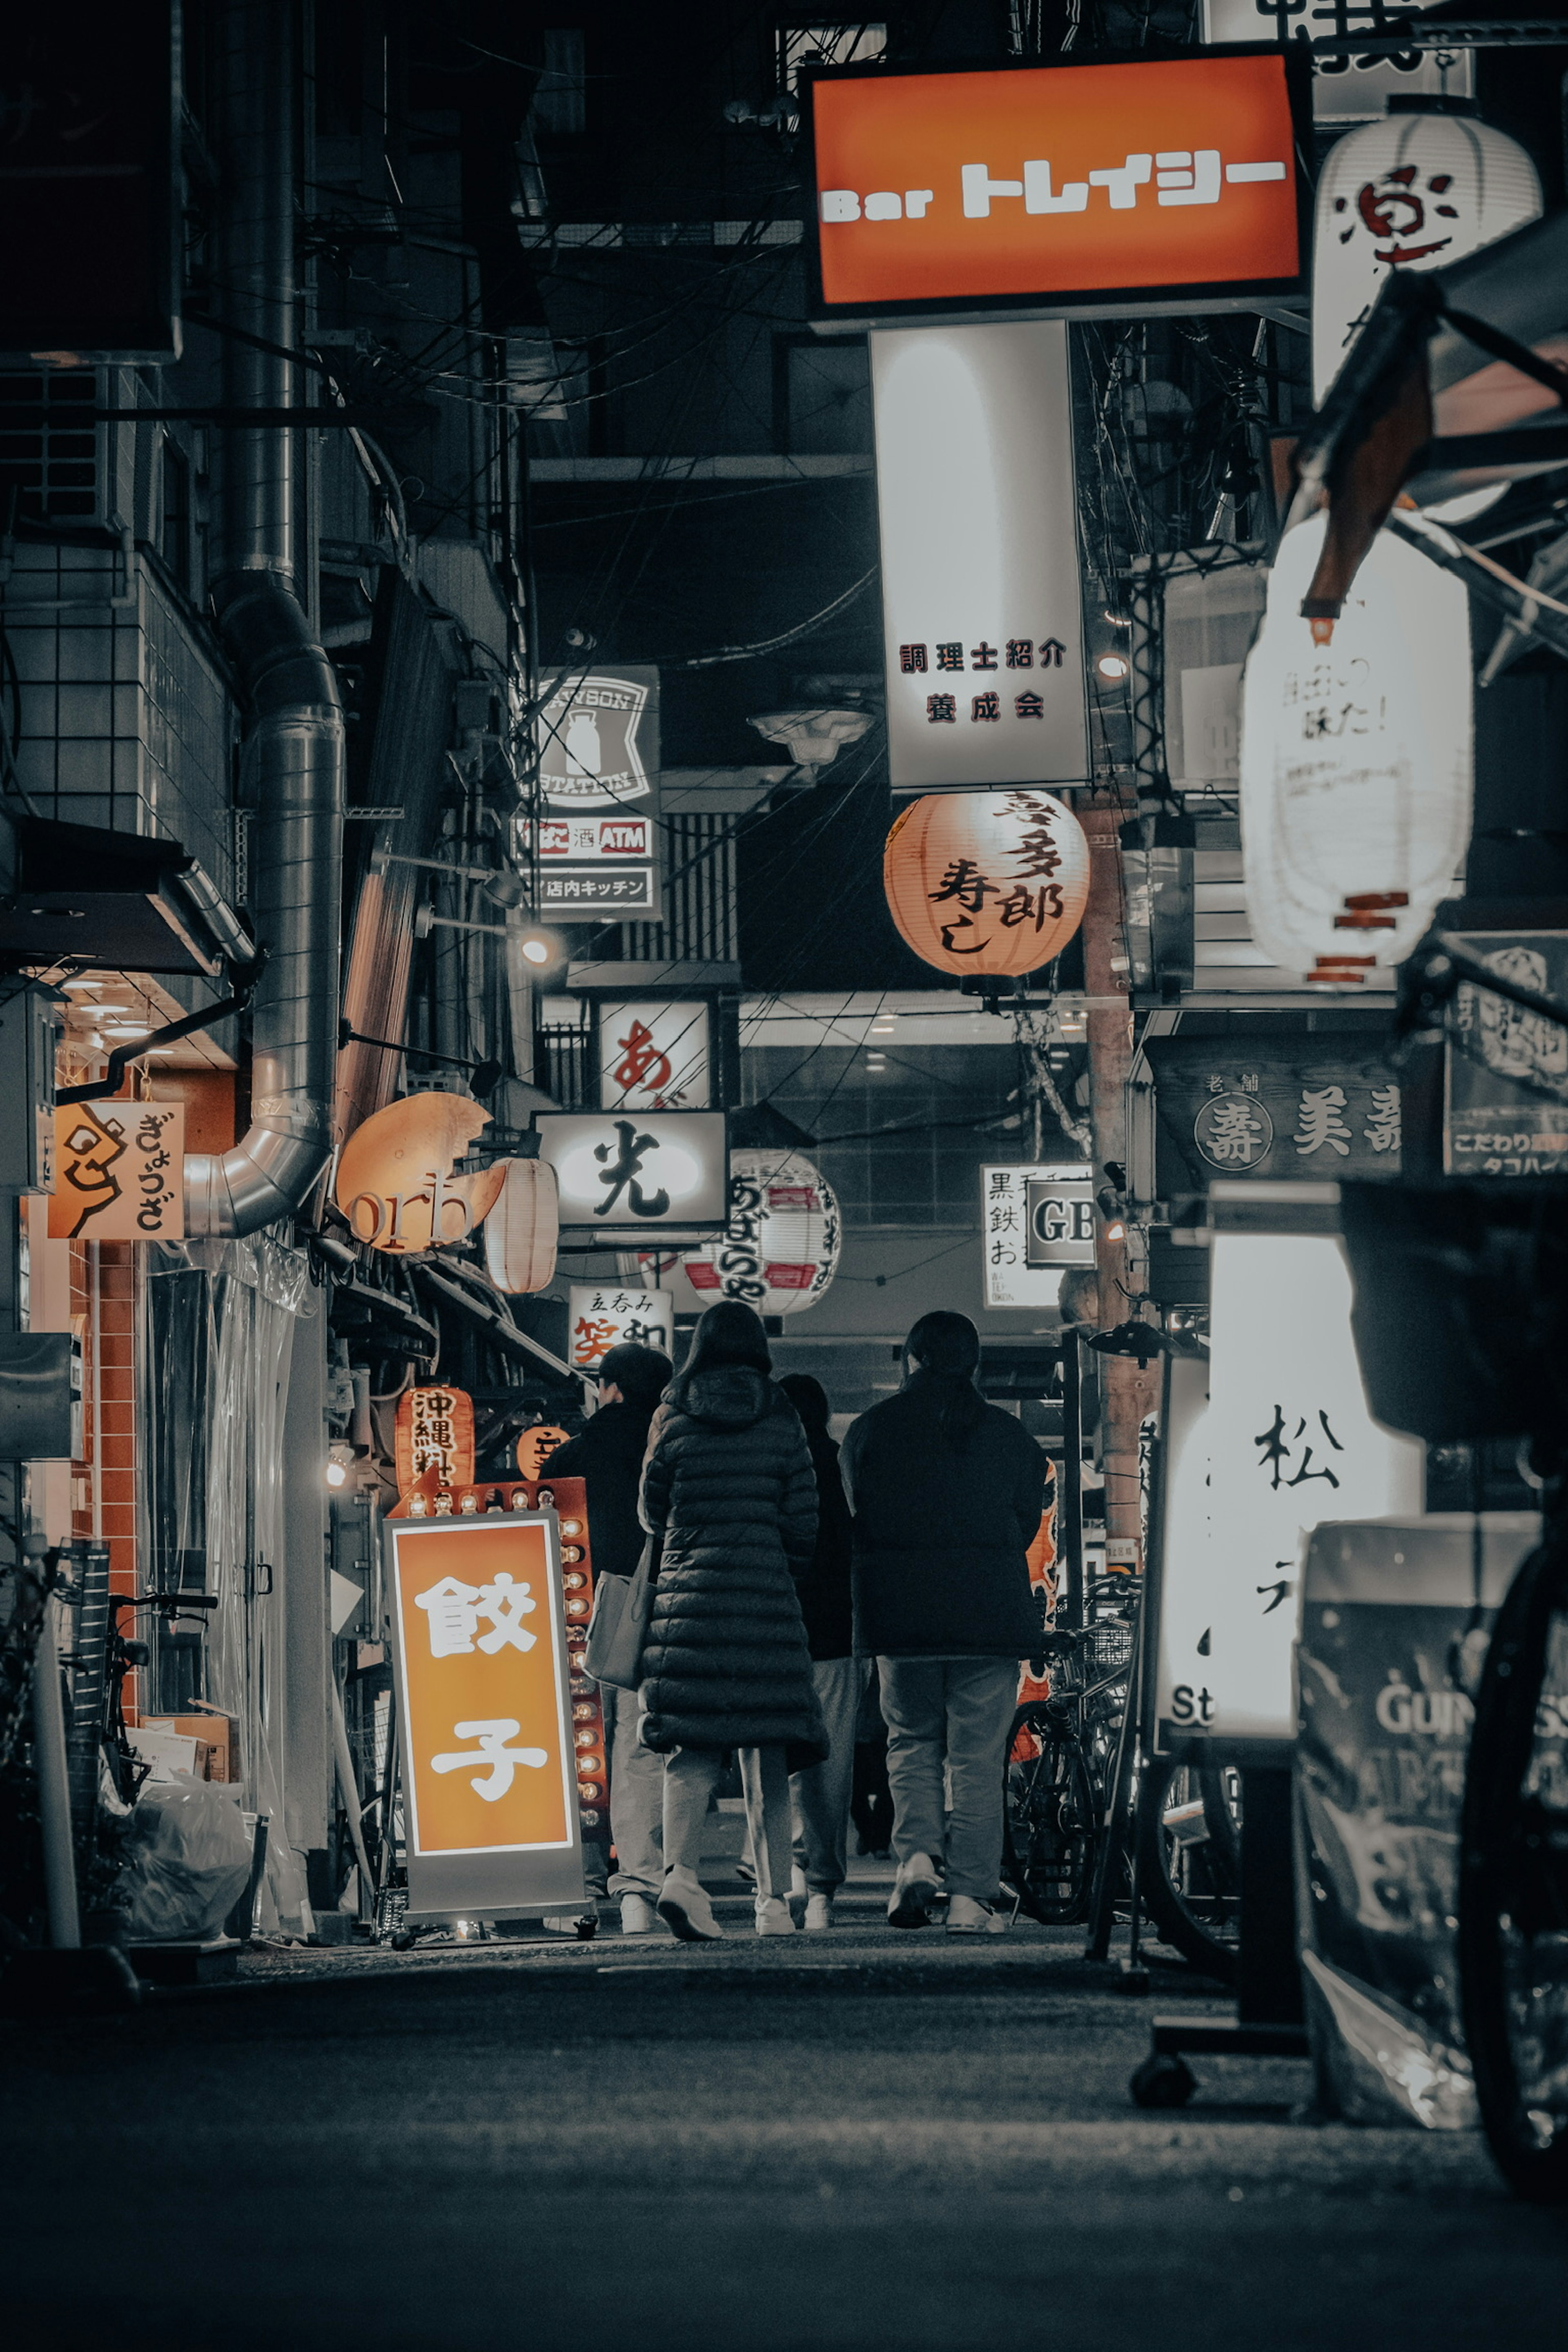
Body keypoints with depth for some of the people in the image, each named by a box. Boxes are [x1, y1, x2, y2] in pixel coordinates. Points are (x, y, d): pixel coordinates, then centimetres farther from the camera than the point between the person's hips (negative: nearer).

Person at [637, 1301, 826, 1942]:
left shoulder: (673, 1421, 3)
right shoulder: (782, 1425, 2)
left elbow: (653, 1514, 11)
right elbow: (803, 1523, 1)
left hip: (687, 1597, 0)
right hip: (766, 1601, 0)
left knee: (691, 1751, 0)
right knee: (768, 1756, 6)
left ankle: (679, 1871, -23)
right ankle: (774, 1901, 6)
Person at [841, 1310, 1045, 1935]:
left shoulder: (871, 1430, 1)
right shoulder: (1008, 1434, 4)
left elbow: (856, 1526, 4)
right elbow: (1027, 1522, 11)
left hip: (900, 1615, 0)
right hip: (991, 1614, 0)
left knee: (911, 1739, 16)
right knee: (978, 1755, 2)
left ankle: (916, 1852, -6)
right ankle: (971, 1895, -2)